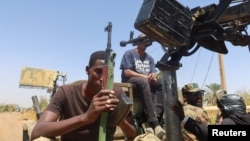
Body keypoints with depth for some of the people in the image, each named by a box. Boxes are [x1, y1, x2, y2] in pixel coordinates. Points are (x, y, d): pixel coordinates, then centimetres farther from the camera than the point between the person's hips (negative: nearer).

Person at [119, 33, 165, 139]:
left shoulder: (149, 58, 20)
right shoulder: (129, 54, 3)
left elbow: (154, 73, 8)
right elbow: (127, 72, -10)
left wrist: (153, 76, -18)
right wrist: (144, 76, -19)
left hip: (146, 83, 6)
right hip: (130, 82, -6)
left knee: (161, 83, -23)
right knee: (143, 82, -39)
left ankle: (157, 116, -36)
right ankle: (154, 123, -46)